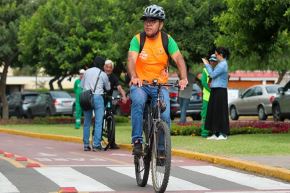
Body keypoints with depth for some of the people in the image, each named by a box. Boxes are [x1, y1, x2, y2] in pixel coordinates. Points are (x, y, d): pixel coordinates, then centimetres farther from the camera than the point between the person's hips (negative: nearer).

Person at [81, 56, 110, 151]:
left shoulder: (87, 72, 10)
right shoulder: (103, 74, 2)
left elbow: (81, 85, 16)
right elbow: (108, 88, 14)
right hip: (98, 97, -4)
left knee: (87, 122, 10)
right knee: (98, 122, -2)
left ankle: (86, 145, 10)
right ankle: (96, 145, -8)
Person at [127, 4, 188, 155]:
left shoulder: (167, 40, -4)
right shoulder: (137, 39, -8)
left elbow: (178, 59, -16)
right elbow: (132, 59, -21)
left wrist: (183, 78, -34)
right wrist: (134, 77, -41)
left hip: (160, 85, 1)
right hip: (140, 84, -1)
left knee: (165, 116, -16)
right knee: (138, 101, -33)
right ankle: (137, 141, -24)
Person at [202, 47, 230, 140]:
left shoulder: (223, 64, -14)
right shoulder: (220, 64, 16)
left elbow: (212, 74, -16)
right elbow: (214, 74, 15)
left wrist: (207, 64, -8)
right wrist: (208, 64, 13)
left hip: (220, 91, -10)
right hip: (215, 90, 10)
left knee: (220, 112, -6)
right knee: (213, 111, 9)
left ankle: (223, 134, -2)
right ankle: (215, 133, 13)